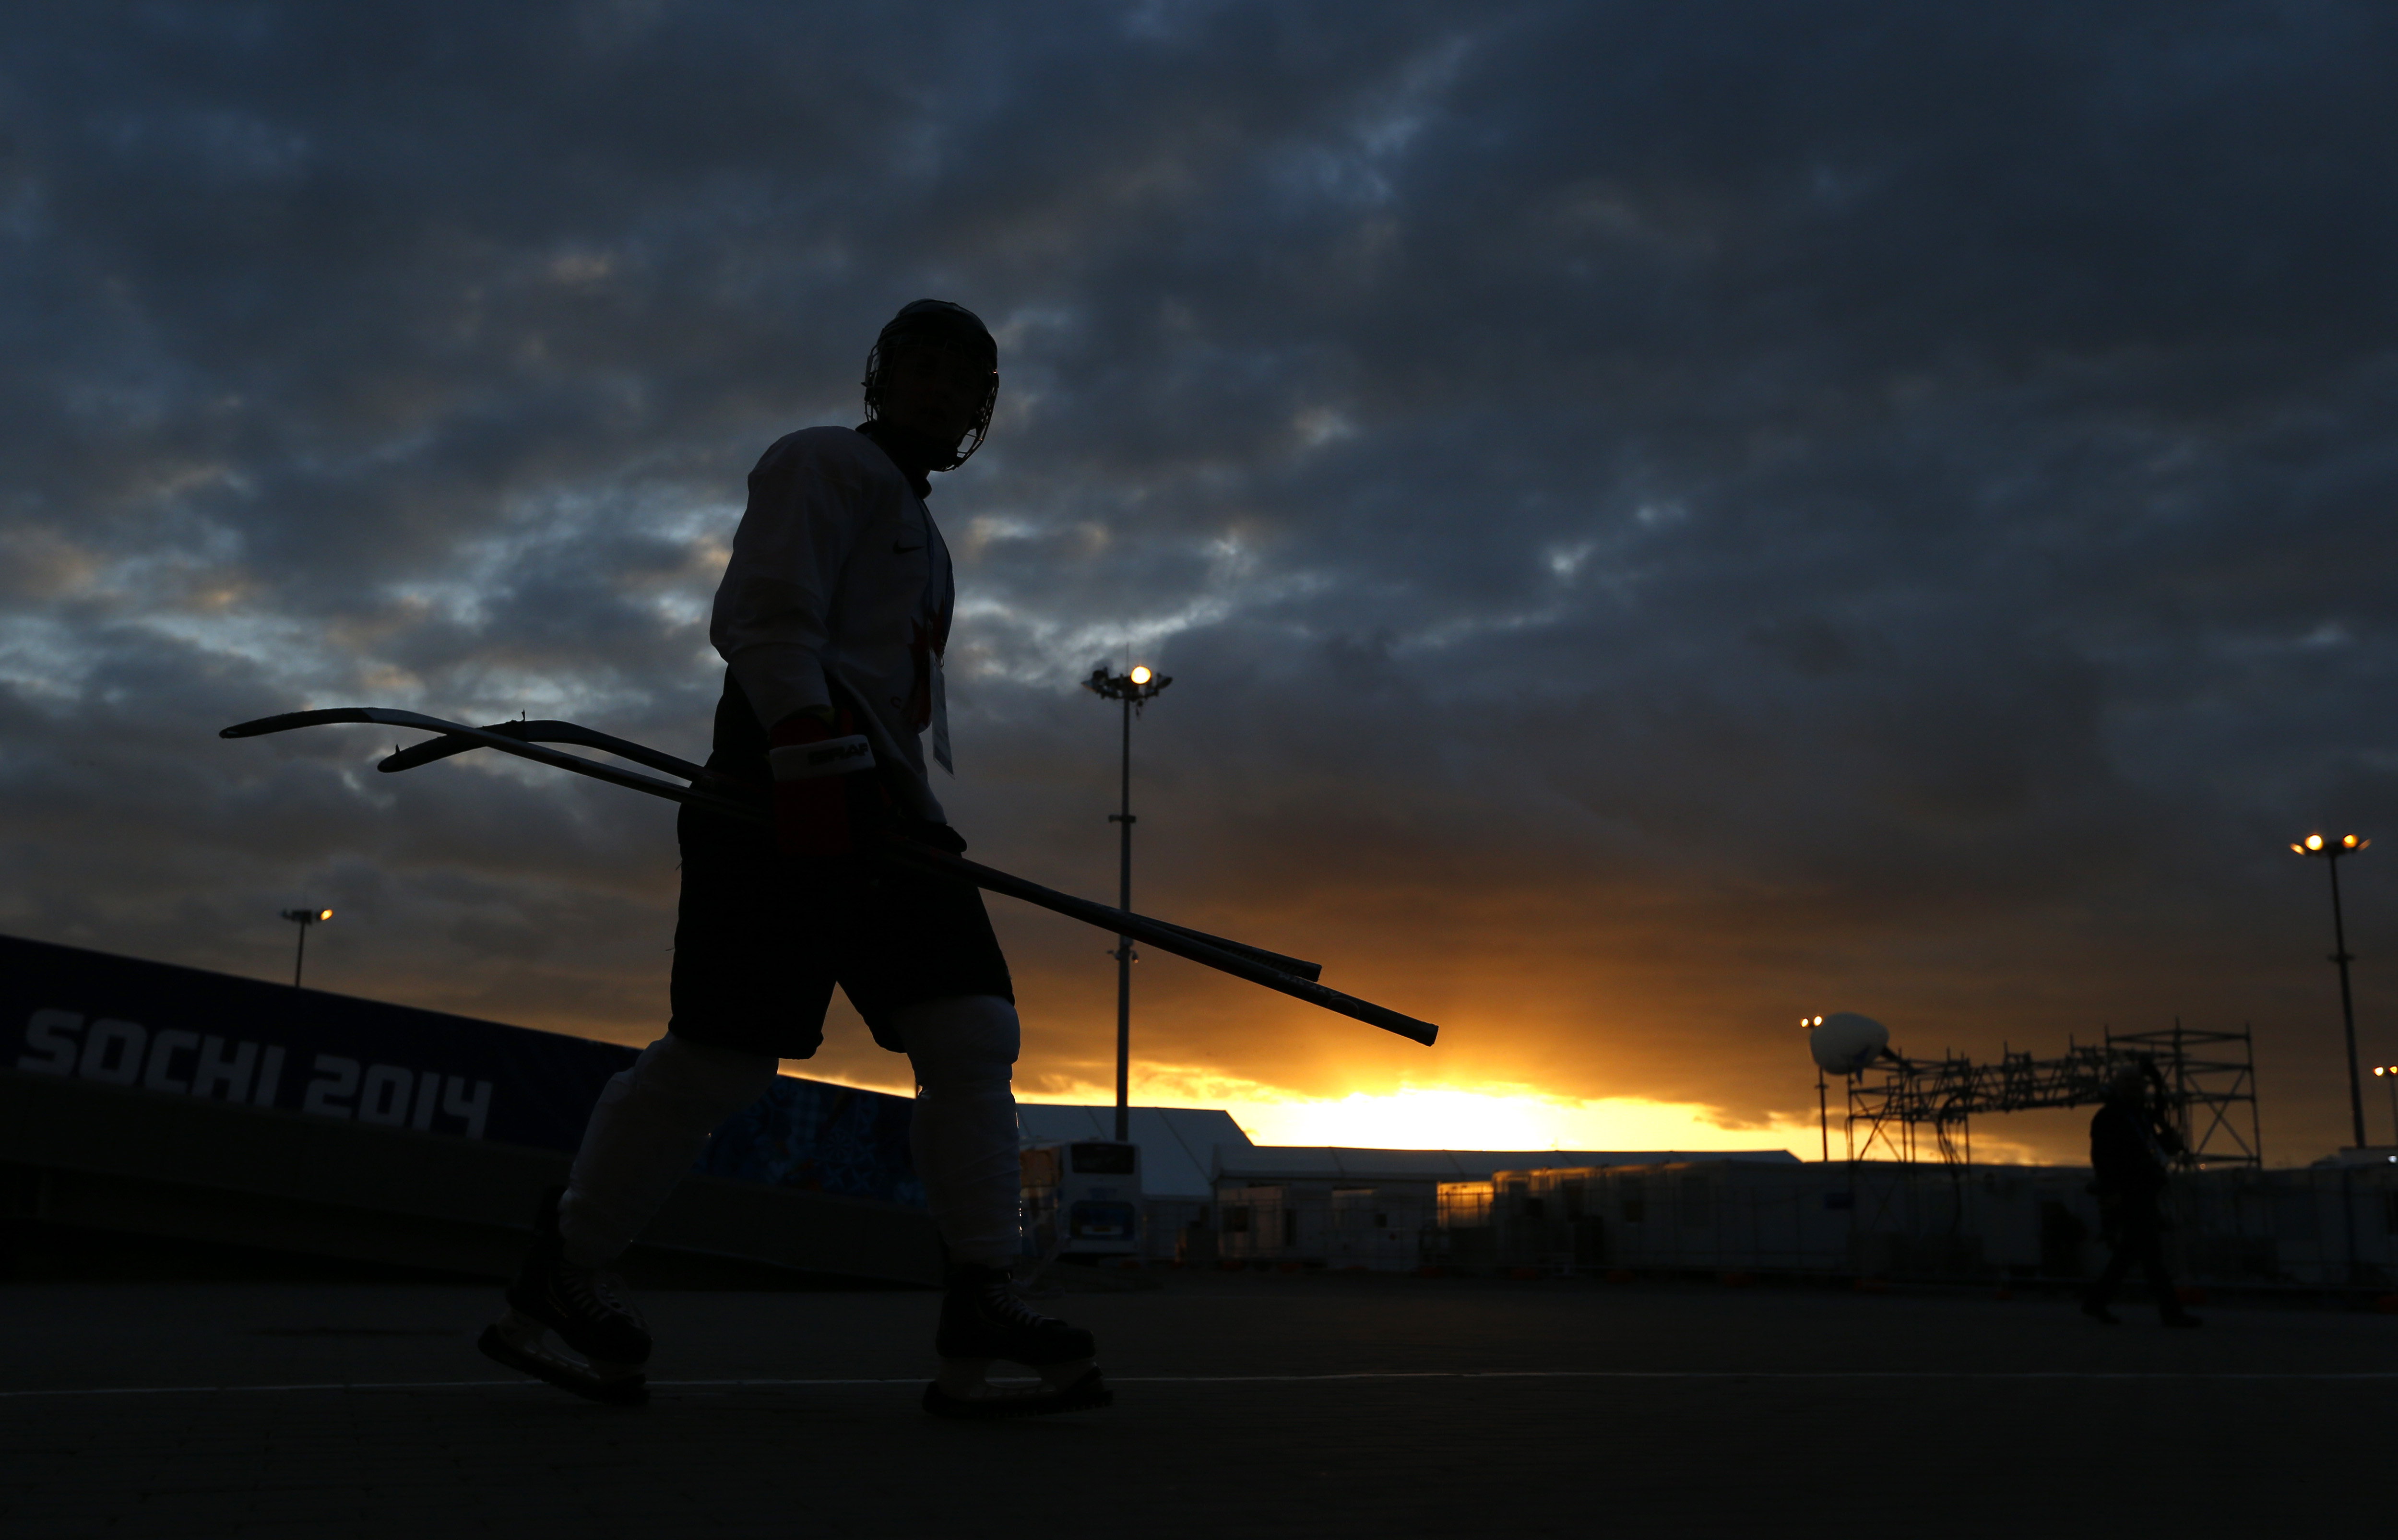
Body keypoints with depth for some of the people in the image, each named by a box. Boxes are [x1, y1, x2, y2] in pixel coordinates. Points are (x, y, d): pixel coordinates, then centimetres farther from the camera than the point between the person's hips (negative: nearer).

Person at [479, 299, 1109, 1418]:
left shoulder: (917, 529, 29)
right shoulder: (827, 463, 2)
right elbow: (767, 619, -13)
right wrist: (818, 759, -24)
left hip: (880, 806, 9)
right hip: (787, 787, -9)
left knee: (974, 1036, -4)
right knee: (723, 1054, -10)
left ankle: (978, 1323, -5)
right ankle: (550, 1290, 6)